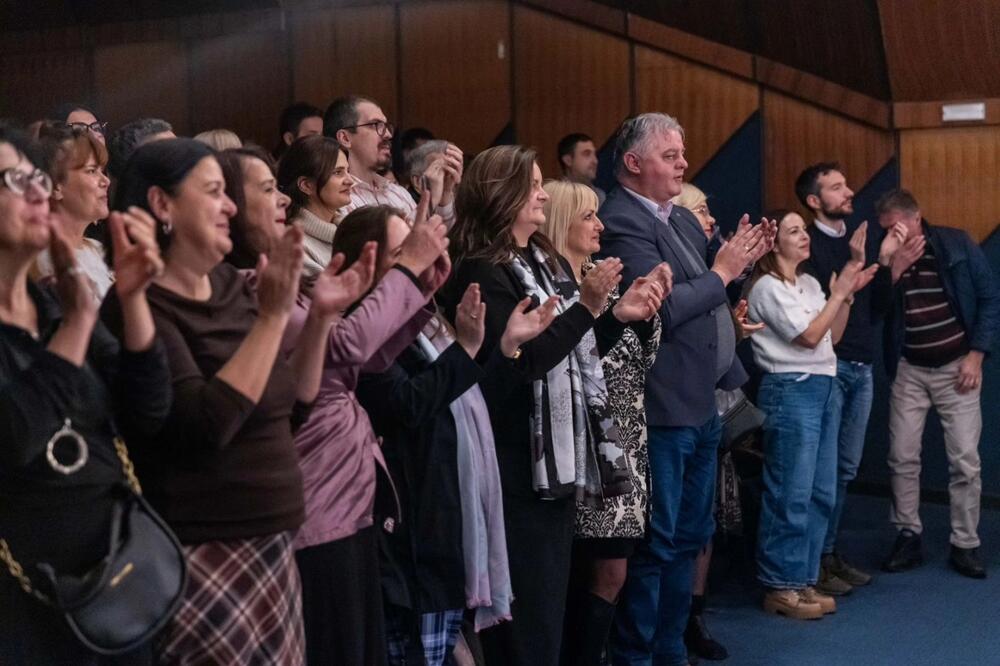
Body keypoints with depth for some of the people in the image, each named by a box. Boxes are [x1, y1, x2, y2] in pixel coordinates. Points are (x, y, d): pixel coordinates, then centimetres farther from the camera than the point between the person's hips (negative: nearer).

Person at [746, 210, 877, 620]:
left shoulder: (809, 284, 16)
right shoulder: (767, 287, -9)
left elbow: (831, 338, 16)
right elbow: (808, 337, -13)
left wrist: (849, 294, 6)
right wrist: (840, 291, -8)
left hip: (823, 388, 9)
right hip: (791, 390, -9)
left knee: (822, 493, 10)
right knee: (791, 494, -6)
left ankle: (803, 581, 18)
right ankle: (780, 588, 2)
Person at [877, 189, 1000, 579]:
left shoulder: (957, 244, -4)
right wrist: (894, 269, -19)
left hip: (956, 368, -2)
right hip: (908, 371, 2)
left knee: (965, 460, -2)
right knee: (902, 458, 1)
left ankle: (965, 545, 8)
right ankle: (908, 537, 14)